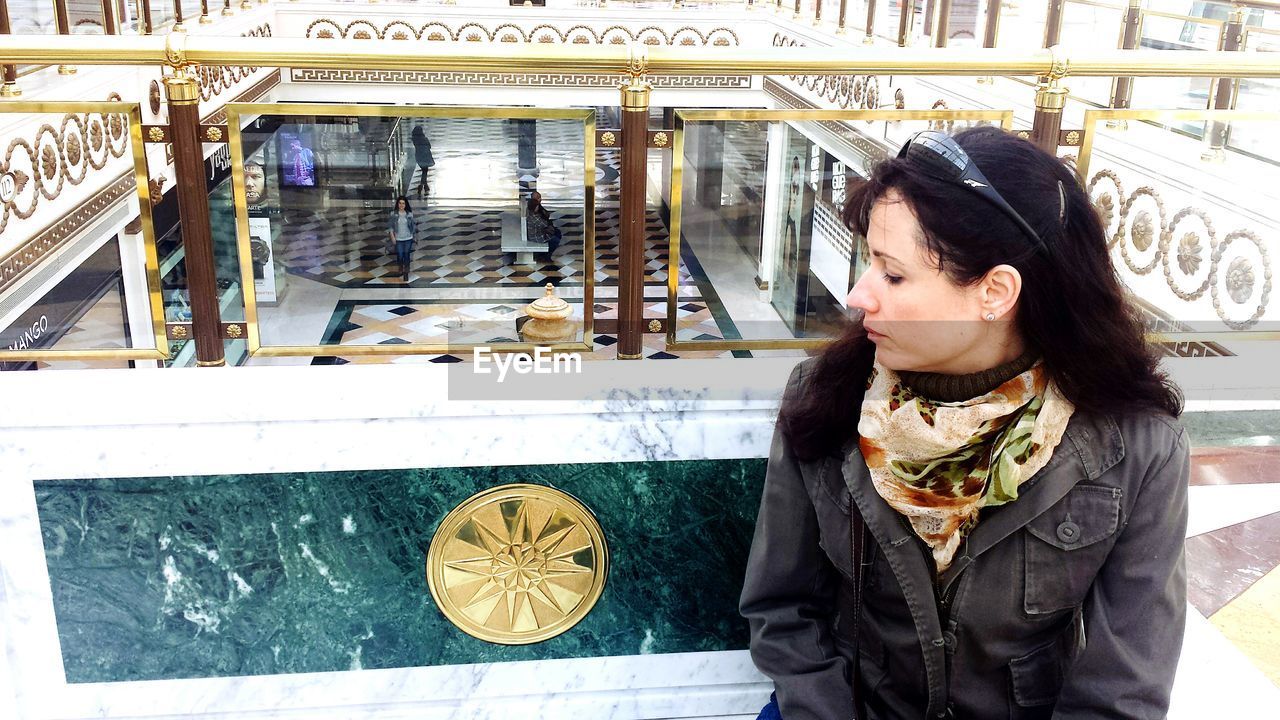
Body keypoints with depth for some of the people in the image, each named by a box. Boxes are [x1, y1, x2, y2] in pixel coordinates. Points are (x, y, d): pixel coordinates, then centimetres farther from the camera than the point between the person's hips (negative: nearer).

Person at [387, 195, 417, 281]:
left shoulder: (409, 214, -5)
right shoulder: (393, 214, -7)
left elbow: (413, 225, 4)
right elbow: (390, 226, -1)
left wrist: (414, 235, 6)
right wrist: (392, 236, -7)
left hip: (408, 238, 0)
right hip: (398, 238, 0)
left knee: (406, 254, 4)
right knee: (399, 254, 5)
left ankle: (406, 270, 23)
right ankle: (401, 268, 34)